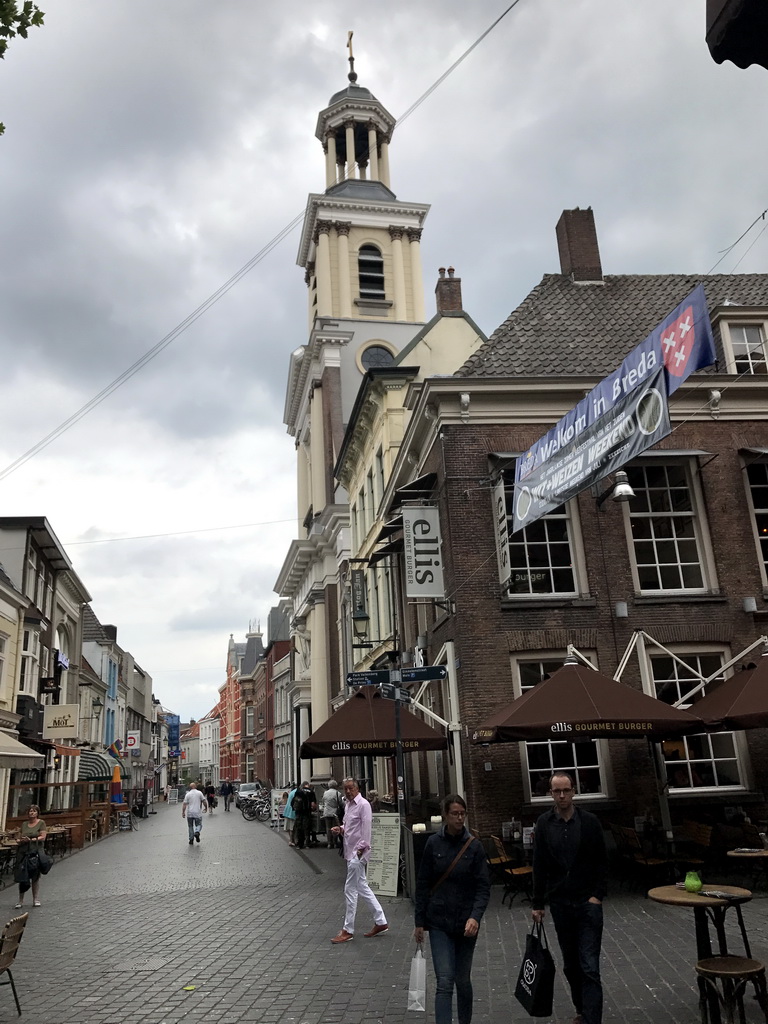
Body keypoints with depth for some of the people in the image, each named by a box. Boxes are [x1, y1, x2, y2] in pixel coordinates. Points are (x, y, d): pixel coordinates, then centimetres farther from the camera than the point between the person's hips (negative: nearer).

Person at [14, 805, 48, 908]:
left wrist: (31, 840, -18)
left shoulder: (41, 823, -1)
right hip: (24, 852, 3)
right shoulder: (24, 824, 12)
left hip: (35, 852, -3)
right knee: (22, 877, 0)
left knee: (35, 877, 5)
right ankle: (20, 901, 10)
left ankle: (36, 900, 14)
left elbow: (43, 837, -7)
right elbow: (21, 837, 16)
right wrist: (21, 840, -7)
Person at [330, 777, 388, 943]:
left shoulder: (363, 804, -14)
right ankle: (380, 922, 24)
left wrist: (362, 848, -20)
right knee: (362, 887, 15)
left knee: (350, 890, -3)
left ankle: (348, 931, 6)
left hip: (358, 852, -9)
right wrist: (340, 829, 4)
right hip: (350, 852, 9)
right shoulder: (348, 804, 12)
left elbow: (366, 828, -18)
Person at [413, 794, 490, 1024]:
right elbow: (423, 884, 1)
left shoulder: (474, 846, -6)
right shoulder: (433, 843, -5)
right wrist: (419, 922, 2)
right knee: (445, 982, -8)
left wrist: (475, 916, -22)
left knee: (463, 980, 14)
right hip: (439, 922, 0)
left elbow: (483, 886, -7)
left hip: (466, 923, 1)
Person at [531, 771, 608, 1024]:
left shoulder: (589, 821, -5)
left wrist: (597, 895, -9)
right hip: (560, 904, 2)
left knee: (589, 967, -7)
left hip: (588, 902, -2)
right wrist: (538, 904, 3)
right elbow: (539, 867, 2)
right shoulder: (544, 824, -1)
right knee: (571, 965, 15)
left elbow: (602, 862, 0)